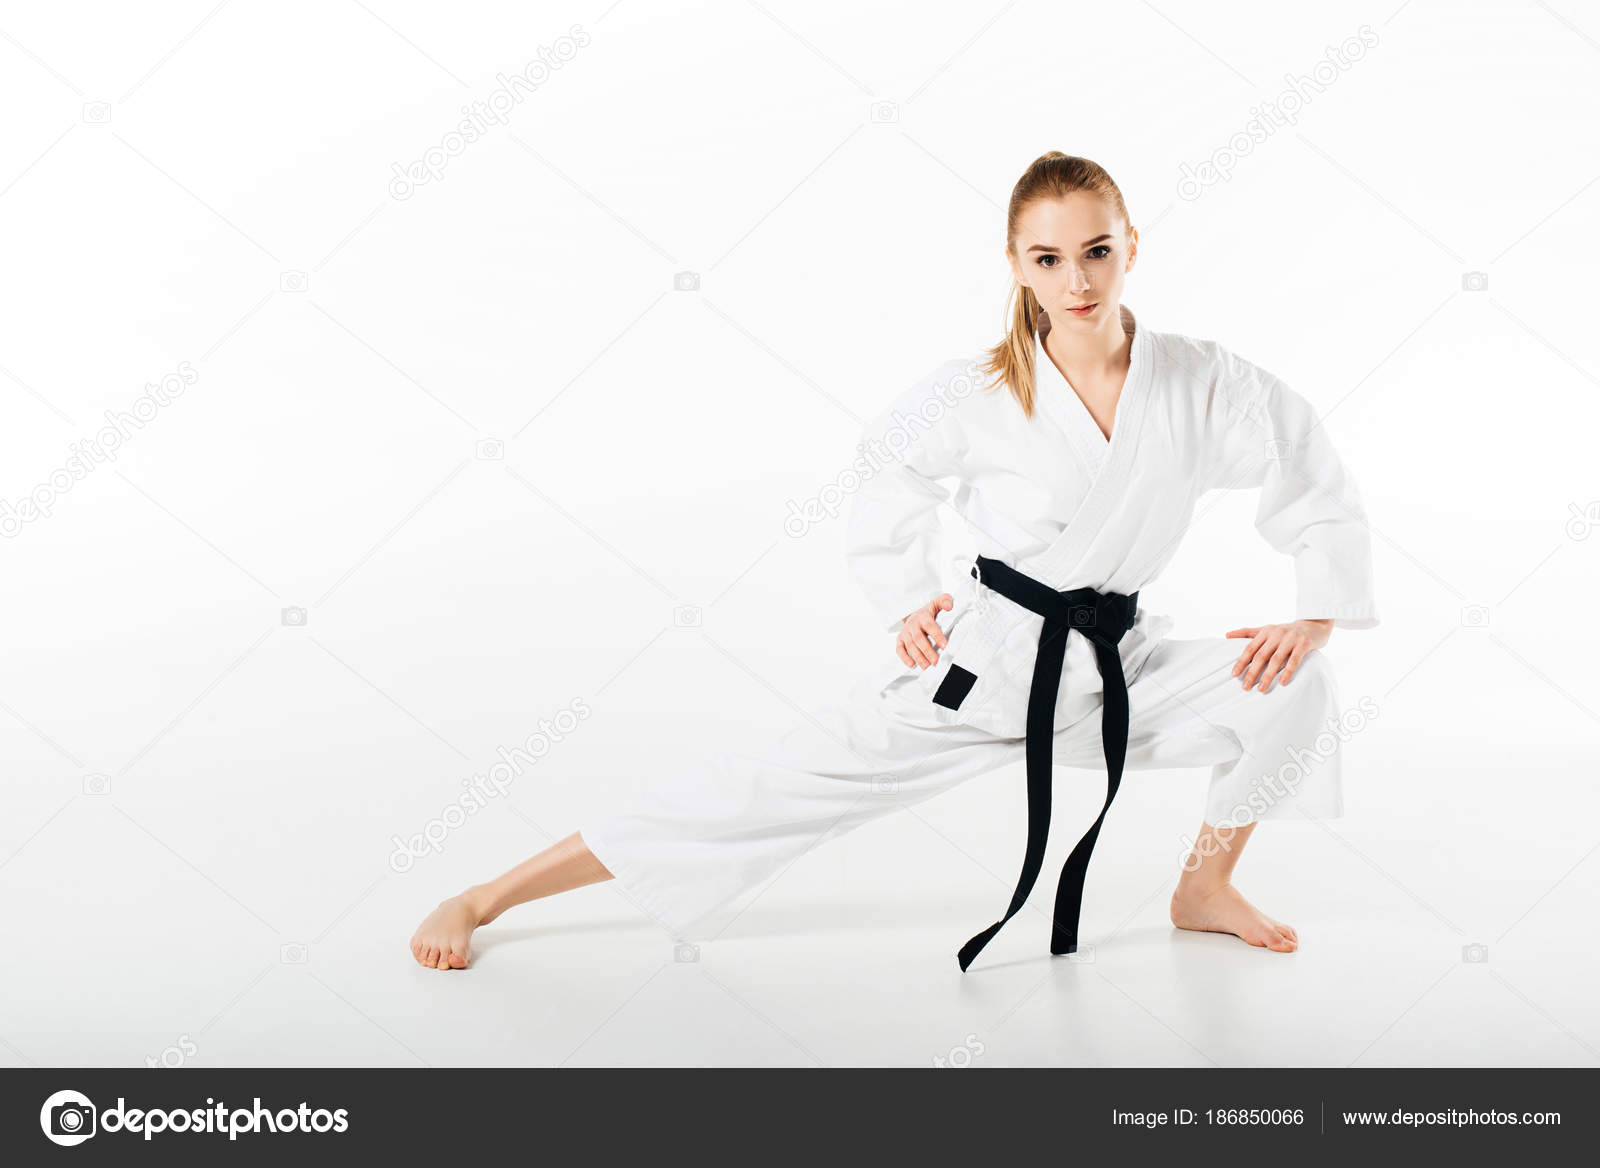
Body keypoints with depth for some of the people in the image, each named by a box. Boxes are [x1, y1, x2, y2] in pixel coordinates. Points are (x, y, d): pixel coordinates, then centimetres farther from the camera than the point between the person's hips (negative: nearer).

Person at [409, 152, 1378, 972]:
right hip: (983, 663, -3)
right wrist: (909, 602, 1)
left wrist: (1314, 621, -5)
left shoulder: (1203, 383, -10)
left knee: (1297, 686, -13)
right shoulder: (980, 395, -14)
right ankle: (486, 898, -1)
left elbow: (1325, 493, 2)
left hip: (1118, 664, 4)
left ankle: (1206, 886, 13)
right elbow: (891, 467, 6)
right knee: (781, 787, -9)